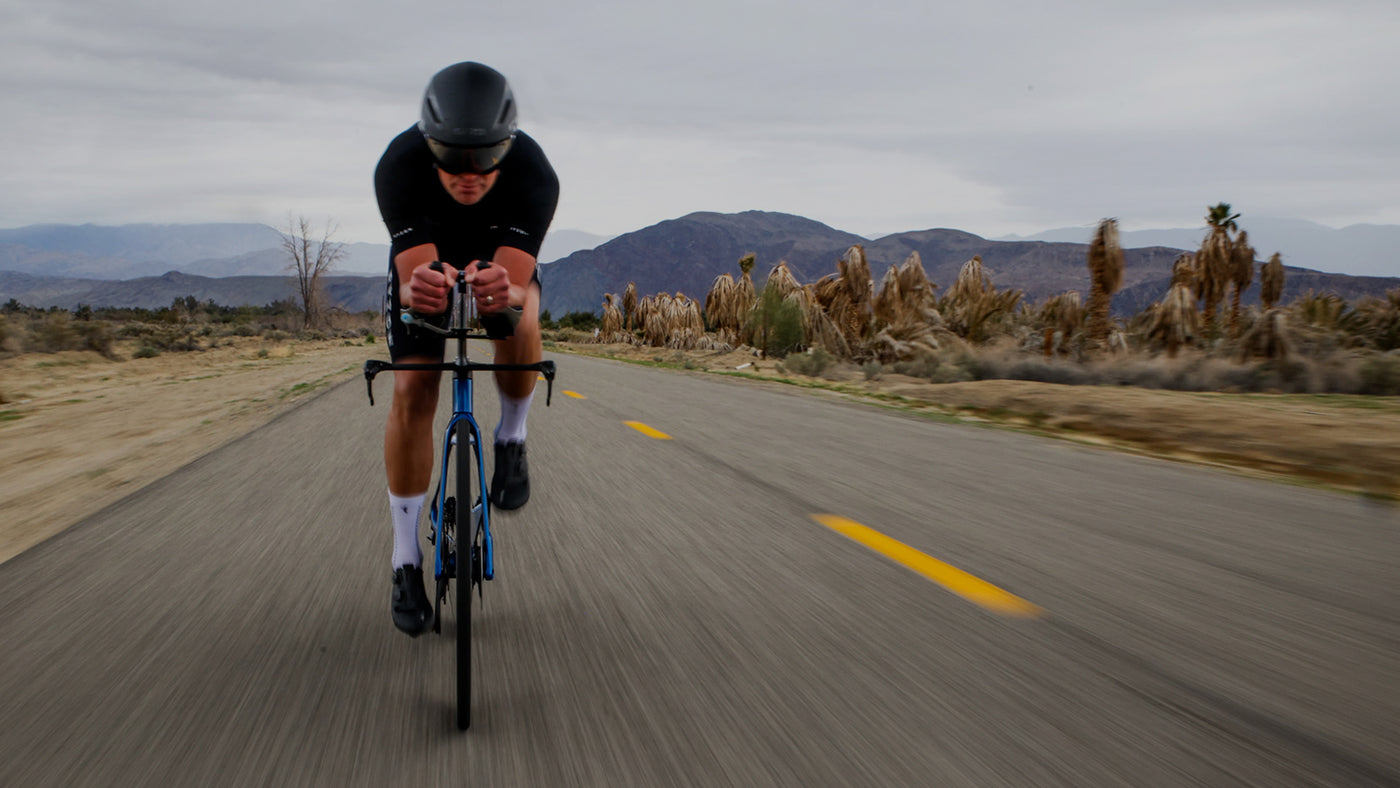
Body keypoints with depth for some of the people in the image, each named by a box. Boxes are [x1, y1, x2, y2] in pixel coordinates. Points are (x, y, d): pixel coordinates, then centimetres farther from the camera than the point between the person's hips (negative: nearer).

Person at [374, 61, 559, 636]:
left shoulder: (534, 174, -38)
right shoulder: (399, 167, -36)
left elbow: (516, 287, -45)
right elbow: (410, 278, -42)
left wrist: (502, 293, -69)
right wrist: (418, 290, -66)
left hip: (504, 257, 0)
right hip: (422, 260, 1)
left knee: (521, 324, -35)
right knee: (412, 393, -12)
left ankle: (511, 439, -4)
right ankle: (406, 560, 2)